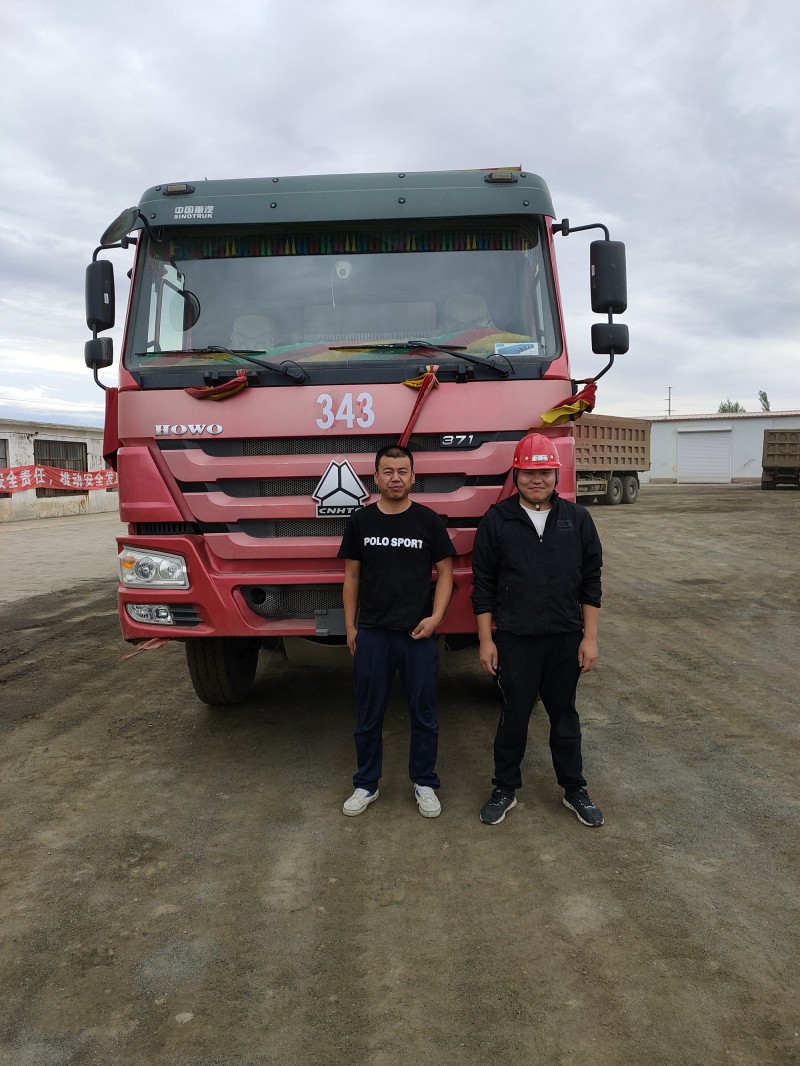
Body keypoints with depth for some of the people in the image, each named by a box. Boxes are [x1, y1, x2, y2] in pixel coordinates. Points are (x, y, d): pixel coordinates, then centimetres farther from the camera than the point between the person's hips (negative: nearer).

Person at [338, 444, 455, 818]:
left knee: (423, 714, 10)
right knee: (368, 715, 11)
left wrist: (436, 616, -9)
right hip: (372, 633, 1)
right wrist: (350, 627, 4)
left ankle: (425, 784, 26)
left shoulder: (429, 521, 0)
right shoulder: (360, 521, 3)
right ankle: (366, 785, 26)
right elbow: (351, 577, 7)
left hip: (419, 633, -1)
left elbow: (445, 572, 4)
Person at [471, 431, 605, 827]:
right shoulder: (496, 521, -3)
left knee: (564, 715, 15)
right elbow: (483, 586, -1)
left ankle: (574, 789, 30)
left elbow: (591, 582, 4)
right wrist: (486, 640, -4)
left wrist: (589, 638, 0)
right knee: (514, 715, 9)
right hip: (514, 639, -1)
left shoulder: (577, 519, 2)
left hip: (566, 638, 2)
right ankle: (505, 788, 26)